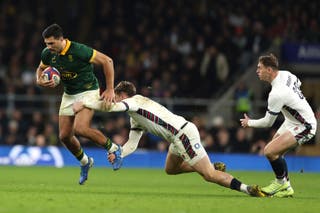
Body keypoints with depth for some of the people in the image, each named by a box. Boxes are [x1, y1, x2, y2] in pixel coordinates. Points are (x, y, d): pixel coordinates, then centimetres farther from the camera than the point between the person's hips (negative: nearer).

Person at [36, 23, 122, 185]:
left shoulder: (79, 51, -27)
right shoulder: (48, 54, -8)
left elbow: (107, 61, -20)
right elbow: (41, 68, 14)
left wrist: (110, 89, -20)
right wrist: (40, 81, -11)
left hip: (88, 92, -7)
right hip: (69, 95, 7)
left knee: (80, 129, -27)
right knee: (64, 135, 2)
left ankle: (113, 148, -5)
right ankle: (85, 162, 28)